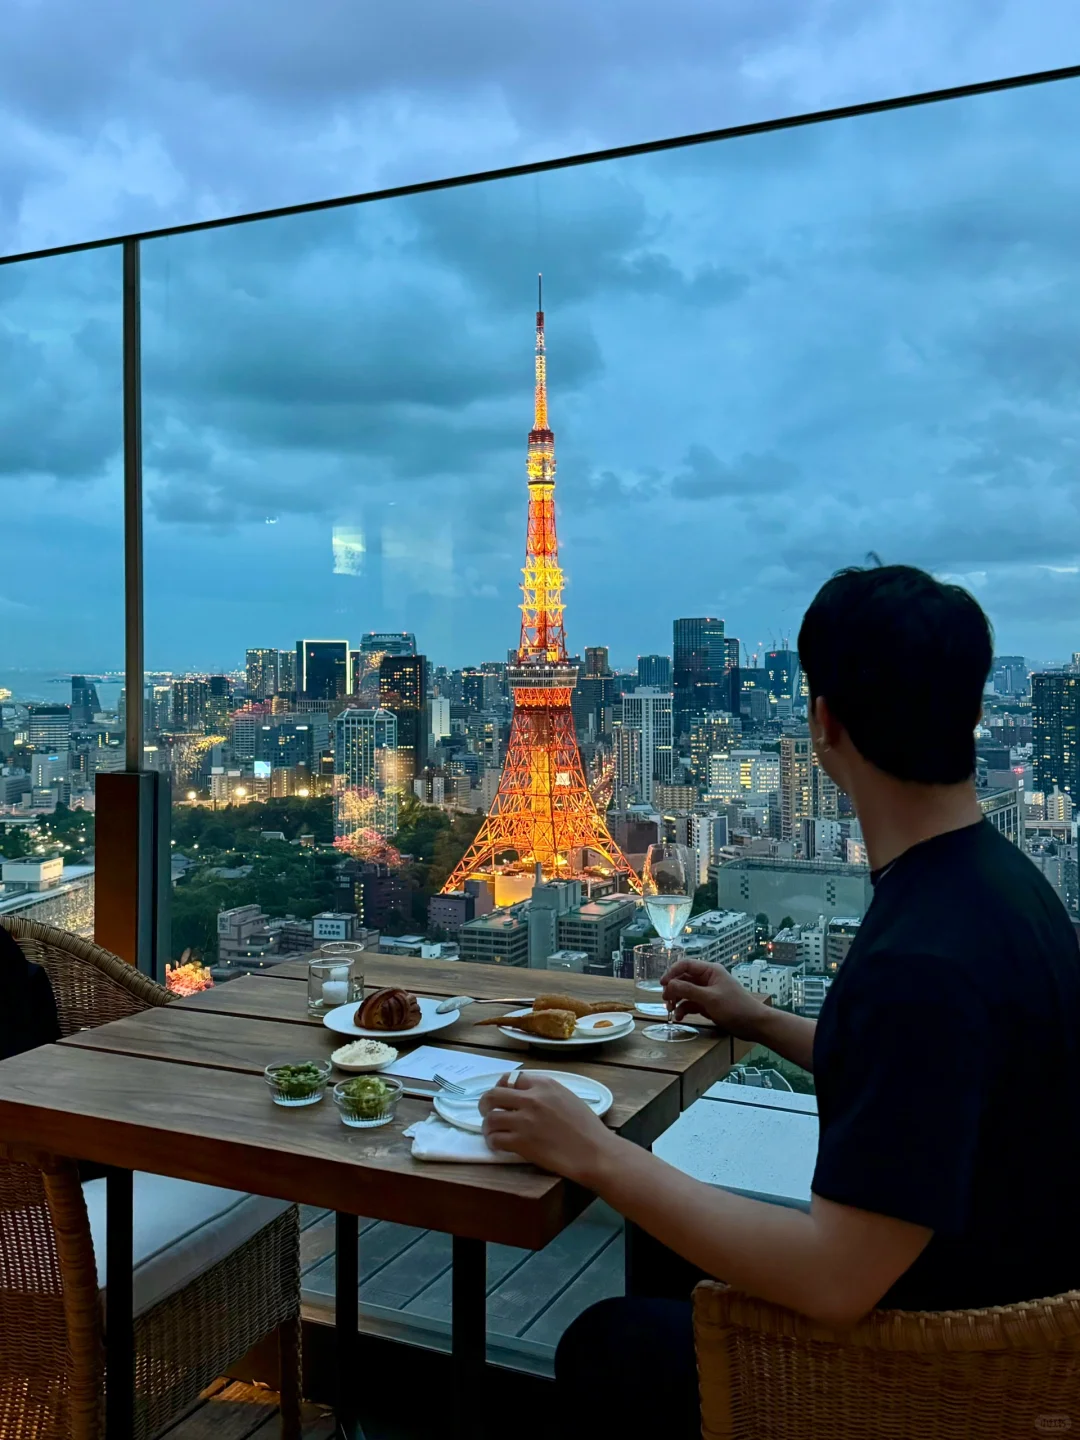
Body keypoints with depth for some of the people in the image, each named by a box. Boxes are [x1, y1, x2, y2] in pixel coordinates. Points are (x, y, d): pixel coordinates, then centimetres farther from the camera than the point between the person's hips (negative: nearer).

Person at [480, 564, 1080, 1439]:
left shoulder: (923, 959, -35)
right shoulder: (990, 876, -4)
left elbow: (834, 1281, -34)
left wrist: (596, 1154, -26)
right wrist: (763, 1023, 17)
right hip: (995, 1292, 8)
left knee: (608, 1351, 8)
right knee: (675, 1284, 24)